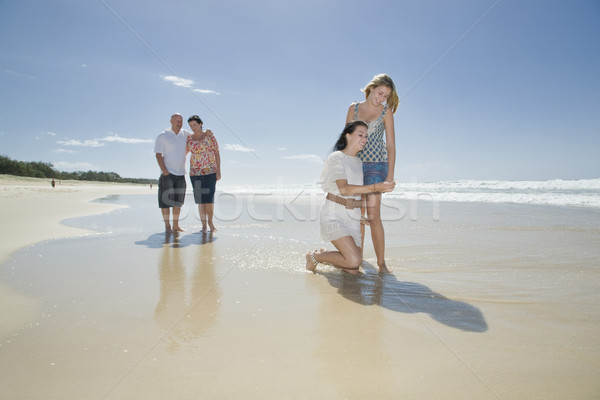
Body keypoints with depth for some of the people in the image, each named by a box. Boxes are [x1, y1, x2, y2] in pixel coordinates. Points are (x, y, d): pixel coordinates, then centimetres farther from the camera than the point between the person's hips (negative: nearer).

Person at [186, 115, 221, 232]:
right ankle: (204, 225, 8)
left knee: (209, 198, -8)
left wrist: (218, 171, -6)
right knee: (200, 200, 1)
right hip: (195, 173, 2)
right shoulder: (189, 140, 6)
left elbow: (217, 153, 0)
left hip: (210, 171, -2)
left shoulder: (209, 136, 0)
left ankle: (210, 222, 11)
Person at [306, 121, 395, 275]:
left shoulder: (359, 162, 15)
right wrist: (375, 187, -30)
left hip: (353, 217, 7)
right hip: (334, 214, -7)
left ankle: (324, 254, 29)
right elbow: (343, 189, -24)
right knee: (354, 261, -21)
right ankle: (315, 256, 3)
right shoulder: (336, 158, -9)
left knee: (353, 271, 2)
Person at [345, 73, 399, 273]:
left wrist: (390, 174, -5)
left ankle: (381, 262, -5)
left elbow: (391, 145, 2)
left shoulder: (386, 112, 4)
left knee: (373, 215, -13)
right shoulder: (354, 108, 10)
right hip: (355, 165, 3)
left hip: (376, 166, -3)